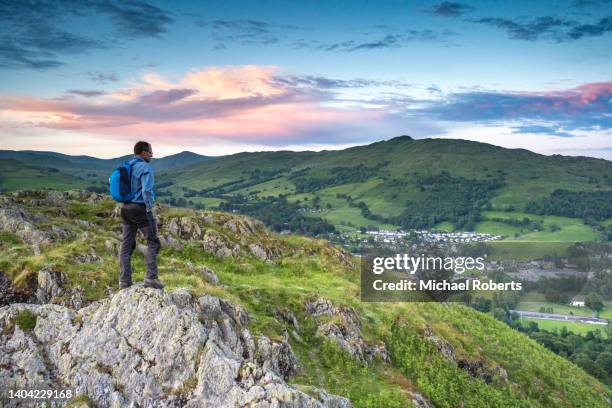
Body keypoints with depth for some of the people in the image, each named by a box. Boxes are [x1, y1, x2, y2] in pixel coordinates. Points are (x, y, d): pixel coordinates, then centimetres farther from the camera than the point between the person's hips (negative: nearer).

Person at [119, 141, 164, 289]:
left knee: (127, 244, 8)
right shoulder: (145, 168, -13)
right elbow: (147, 190, -25)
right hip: (141, 209, -8)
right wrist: (149, 207, -13)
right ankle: (151, 277, -5)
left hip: (126, 209, 8)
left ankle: (124, 280, 9)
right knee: (153, 242, 2)